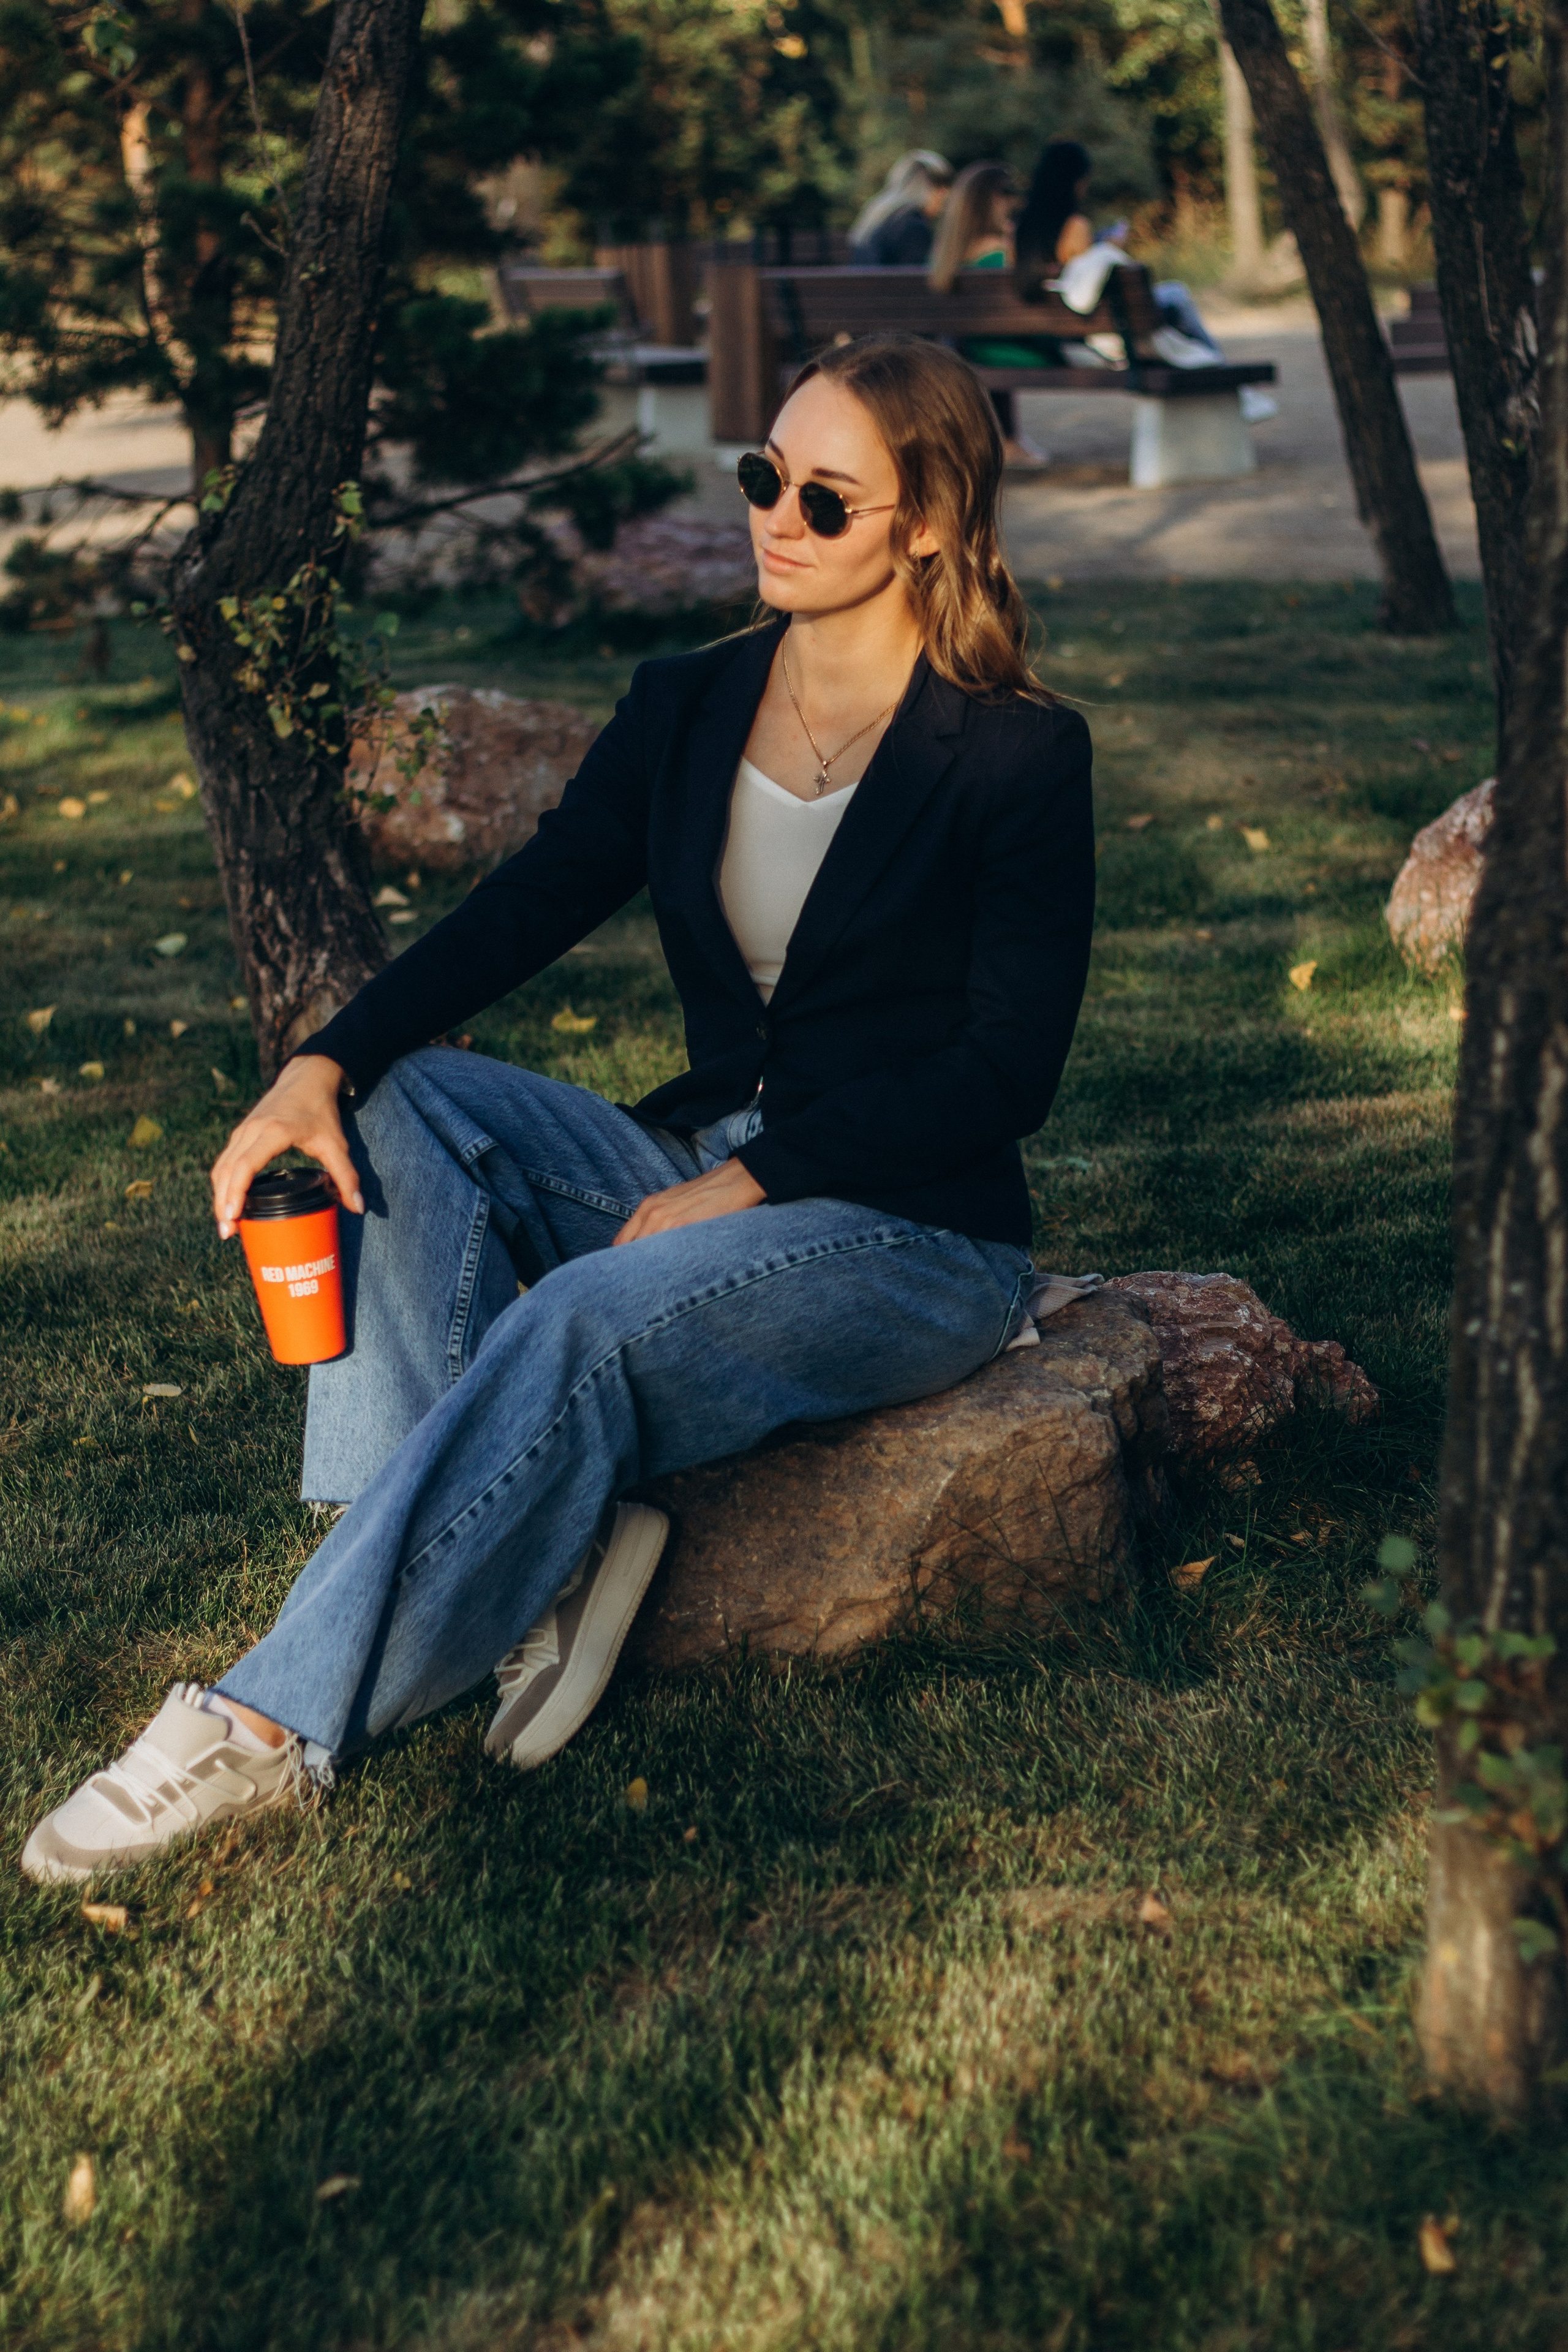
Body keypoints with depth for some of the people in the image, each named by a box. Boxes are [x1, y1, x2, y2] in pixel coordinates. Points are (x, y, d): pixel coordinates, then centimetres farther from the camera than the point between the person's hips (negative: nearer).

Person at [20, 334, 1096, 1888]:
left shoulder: (1020, 757, -10)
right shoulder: (684, 711, 6)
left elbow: (1008, 1070, -14)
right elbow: (529, 905, -3)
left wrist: (755, 1185, -20)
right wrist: (324, 1066, -19)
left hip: (916, 1236, -6)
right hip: (705, 1167, 7)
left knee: (585, 1323, -33)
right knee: (403, 1110, -16)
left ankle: (278, 1723, -30)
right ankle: (548, 1539, -25)